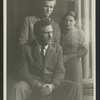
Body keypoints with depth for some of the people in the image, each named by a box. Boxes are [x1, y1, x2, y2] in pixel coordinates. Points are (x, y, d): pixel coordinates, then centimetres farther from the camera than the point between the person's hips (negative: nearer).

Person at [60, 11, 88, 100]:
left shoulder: (79, 33, 1)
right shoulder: (61, 33, 11)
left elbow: (84, 51, -6)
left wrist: (68, 57, -11)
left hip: (74, 63, -3)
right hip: (62, 64, 3)